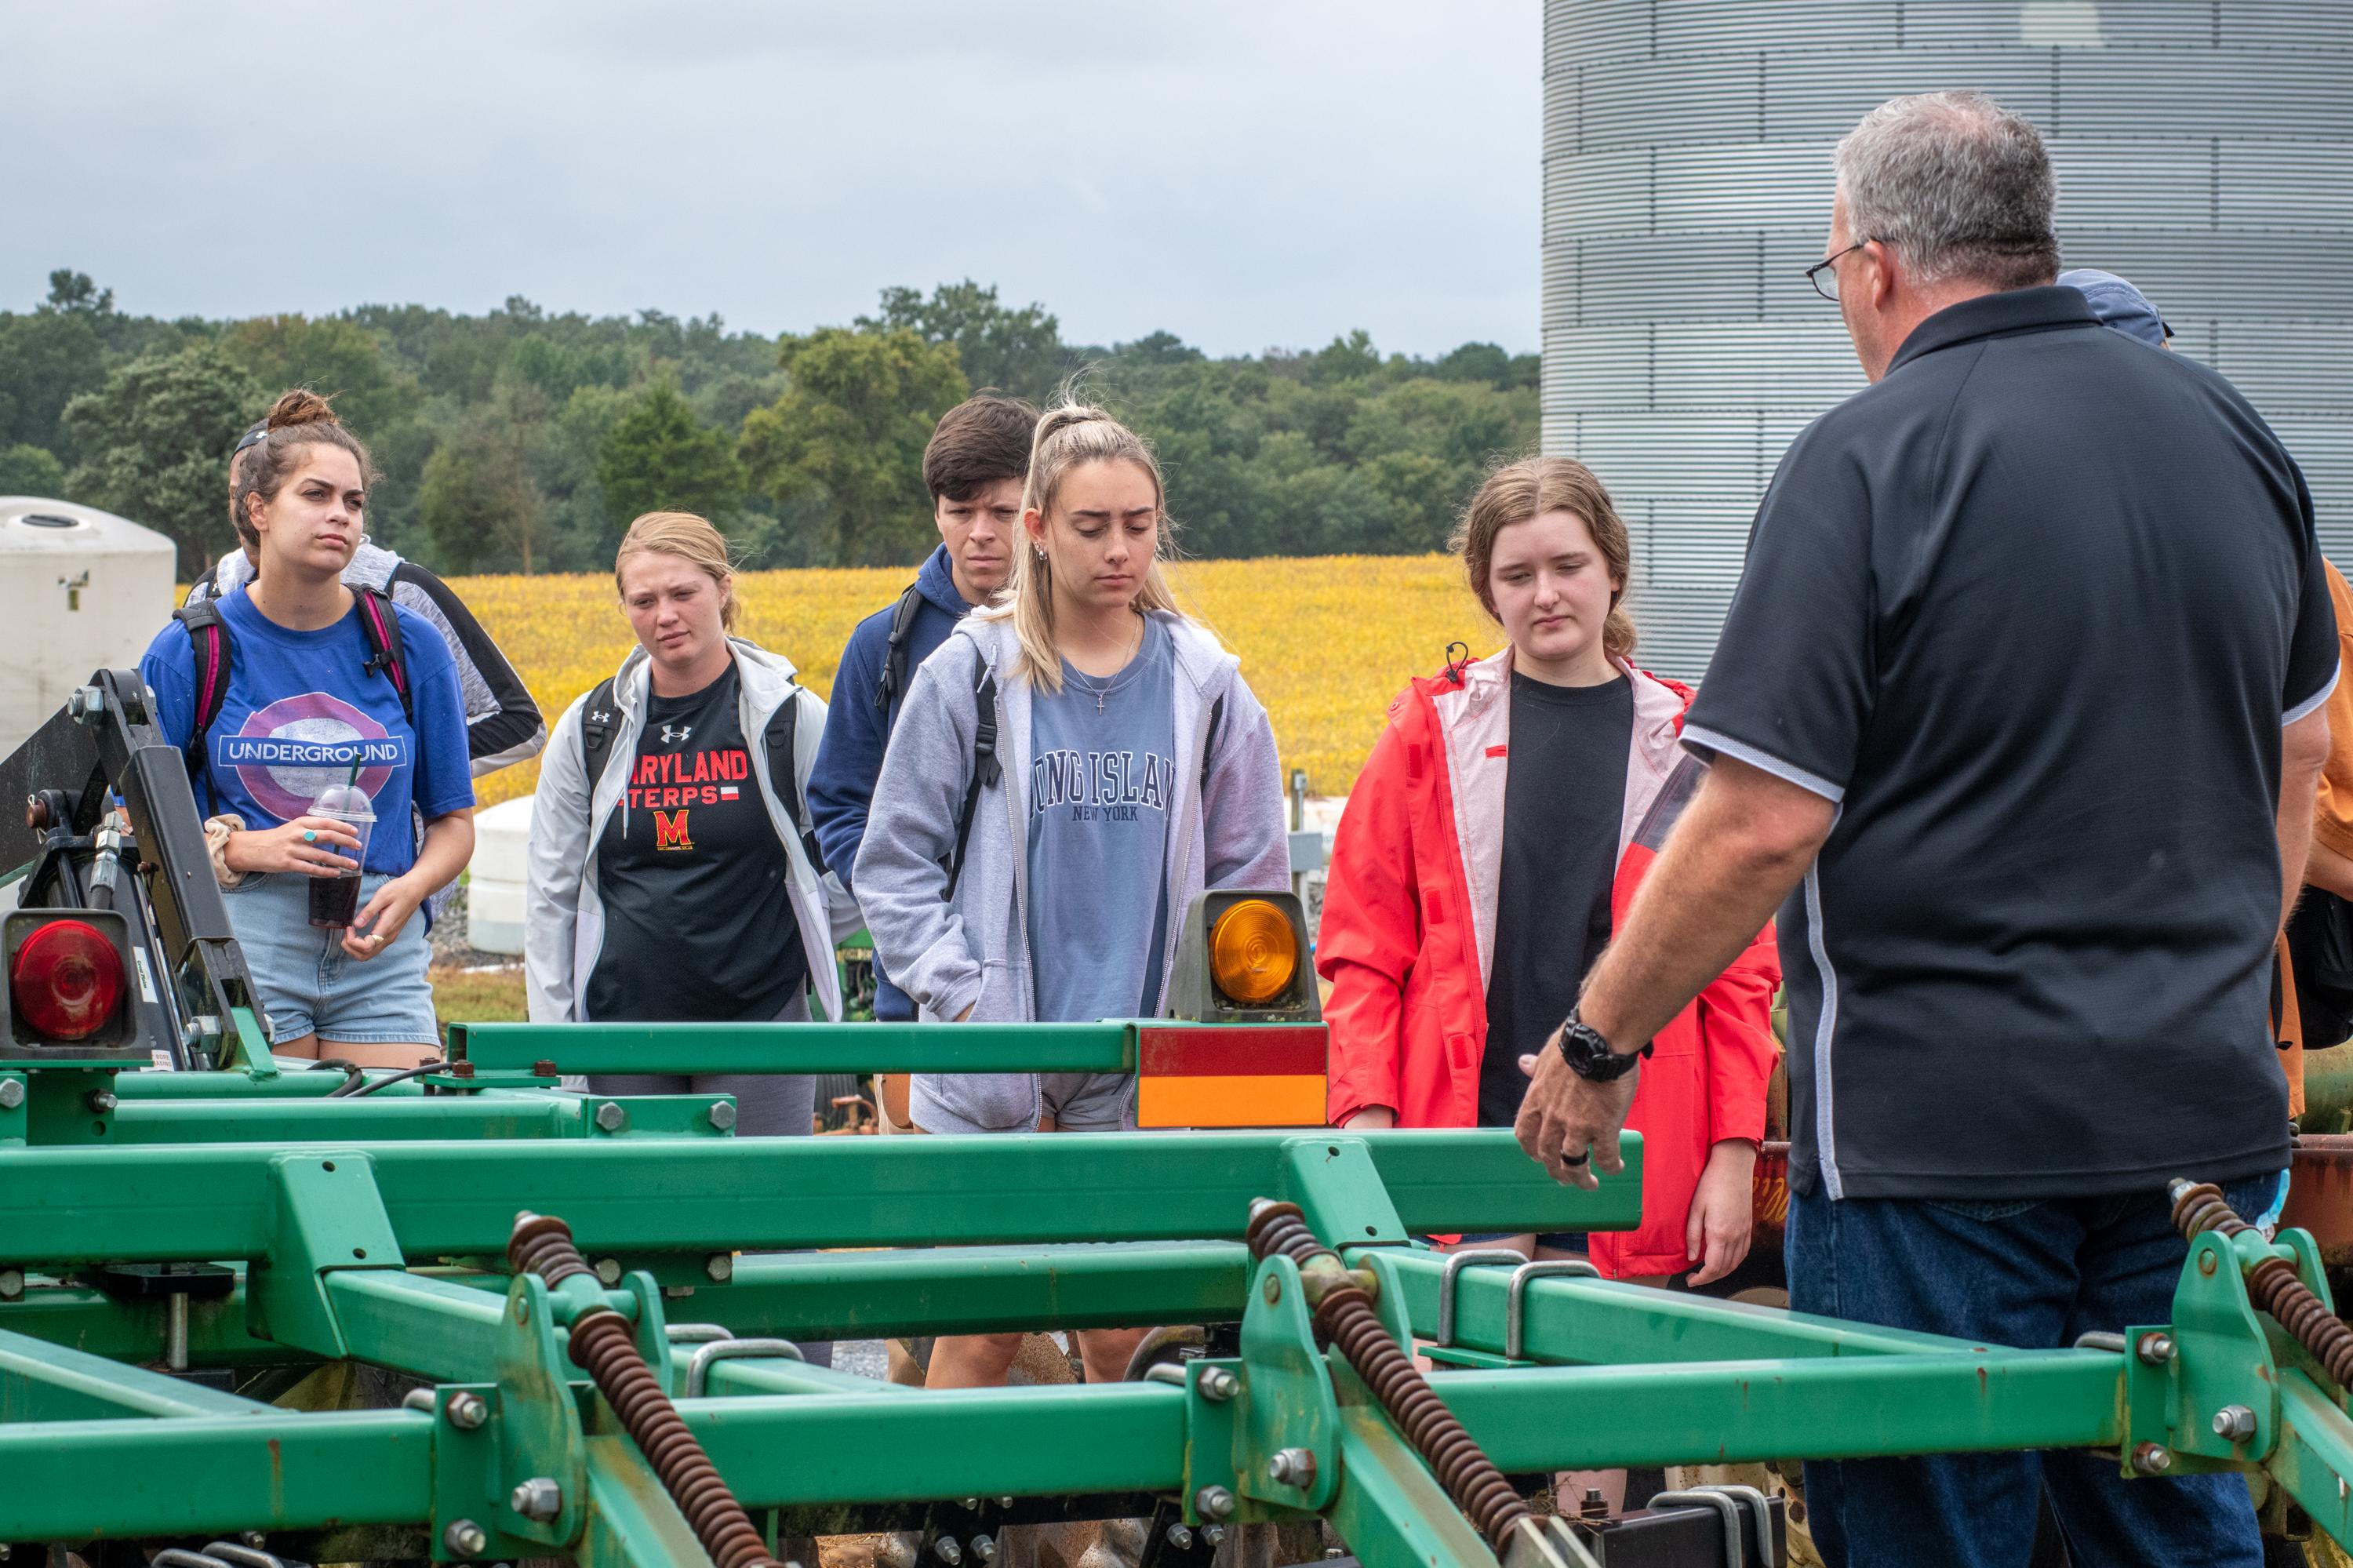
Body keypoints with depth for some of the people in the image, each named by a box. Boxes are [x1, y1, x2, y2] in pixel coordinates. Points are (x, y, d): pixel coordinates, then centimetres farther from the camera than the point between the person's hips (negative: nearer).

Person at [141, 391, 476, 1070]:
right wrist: (251, 848, -12)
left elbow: (453, 820, 14)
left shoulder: (411, 647, 7)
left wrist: (409, 888, -7)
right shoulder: (190, 651, 3)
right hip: (242, 946, -1)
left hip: (380, 959, 1)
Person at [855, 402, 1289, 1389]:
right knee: (981, 1339, -3)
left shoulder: (1205, 686, 7)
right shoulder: (969, 676, 1)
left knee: (1123, 1343, 3)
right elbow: (894, 864, 4)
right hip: (994, 1073, -2)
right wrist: (965, 1000, -7)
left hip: (1145, 1078, 2)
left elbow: (1252, 881, 13)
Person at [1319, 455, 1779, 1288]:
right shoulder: (1431, 728, 7)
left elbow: (1741, 963, 7)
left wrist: (1733, 1154, 0)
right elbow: (1365, 946, 6)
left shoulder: (1687, 743, 8)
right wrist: (1367, 1120, -5)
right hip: (1461, 1128, 0)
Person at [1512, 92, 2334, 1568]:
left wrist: (1596, 1045, -5)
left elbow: (1761, 826, -17)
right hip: (2204, 1110, 6)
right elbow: (2298, 749, 21)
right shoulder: (2233, 431, 8)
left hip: (1943, 1127, -6)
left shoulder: (1869, 462, -13)